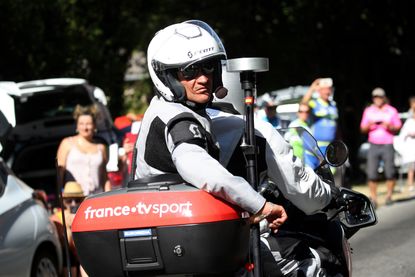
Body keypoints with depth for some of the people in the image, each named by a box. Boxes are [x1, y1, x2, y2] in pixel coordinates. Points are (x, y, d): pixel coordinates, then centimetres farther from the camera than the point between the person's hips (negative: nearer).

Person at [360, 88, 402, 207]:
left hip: (387, 145, -1)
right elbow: (363, 129, 13)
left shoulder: (392, 111, 7)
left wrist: (389, 127, -12)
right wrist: (369, 125, -8)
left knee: (390, 172, -4)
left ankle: (389, 196, 9)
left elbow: (398, 127, 8)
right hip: (373, 145, 1)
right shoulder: (368, 111, 12)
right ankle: (373, 198, -1)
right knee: (371, 173, -6)